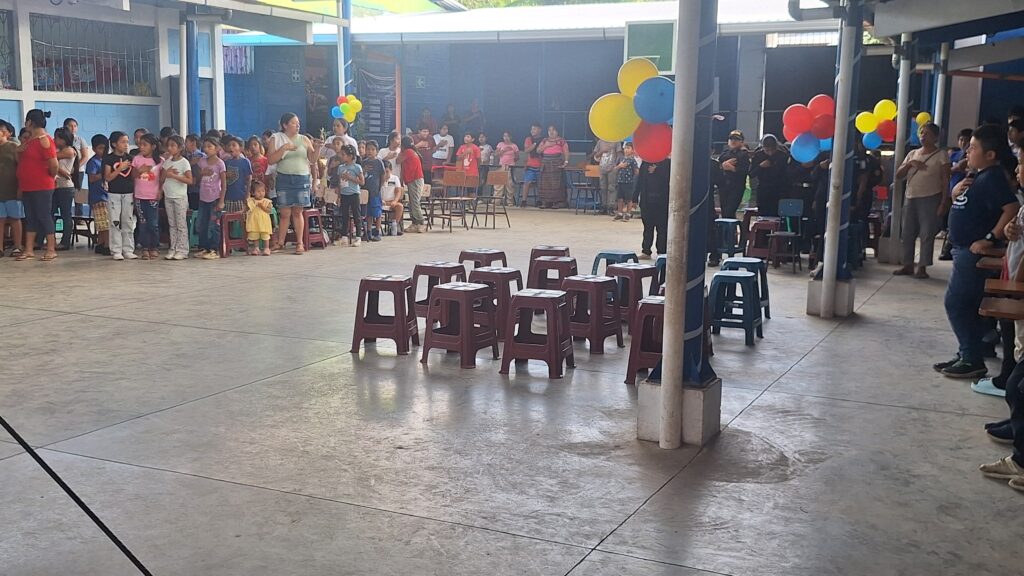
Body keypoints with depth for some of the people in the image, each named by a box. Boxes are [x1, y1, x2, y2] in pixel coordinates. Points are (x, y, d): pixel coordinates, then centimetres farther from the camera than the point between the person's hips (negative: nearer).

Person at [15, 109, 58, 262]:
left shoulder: (44, 140, -14)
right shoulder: (30, 140, 15)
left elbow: (54, 164, -20)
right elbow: (23, 161, 23)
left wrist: (52, 177, -4)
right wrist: (19, 152, 2)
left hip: (42, 188, -9)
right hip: (27, 187, 9)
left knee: (44, 217, -3)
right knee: (30, 218, 9)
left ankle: (51, 250, 3)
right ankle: (29, 251, 13)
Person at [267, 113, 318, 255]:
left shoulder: (304, 140, 8)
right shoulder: (276, 139, 4)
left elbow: (313, 160, 5)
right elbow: (270, 160, -5)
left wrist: (317, 148, -11)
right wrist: (284, 148, -15)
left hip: (302, 179, 1)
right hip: (284, 178, -1)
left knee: (297, 211, 2)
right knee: (285, 213, 1)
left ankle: (299, 243, 6)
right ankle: (280, 242, 11)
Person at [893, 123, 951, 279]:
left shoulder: (941, 155, -1)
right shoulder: (912, 154, 15)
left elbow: (945, 180, -5)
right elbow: (898, 175, 9)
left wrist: (944, 202, -14)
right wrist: (909, 164, -9)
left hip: (930, 199, -6)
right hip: (911, 198, 6)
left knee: (927, 233, -7)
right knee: (908, 233, 6)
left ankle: (922, 267, -4)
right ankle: (908, 265, 14)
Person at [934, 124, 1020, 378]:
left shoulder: (992, 178, -17)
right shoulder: (978, 176, 13)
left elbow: (1012, 208, -28)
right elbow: (962, 202, 24)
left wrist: (990, 238, -26)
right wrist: (957, 191, 1)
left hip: (973, 251, -10)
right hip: (964, 250, 10)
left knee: (956, 303, -7)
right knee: (964, 305, 14)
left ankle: (973, 360, -1)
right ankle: (967, 355, 22)